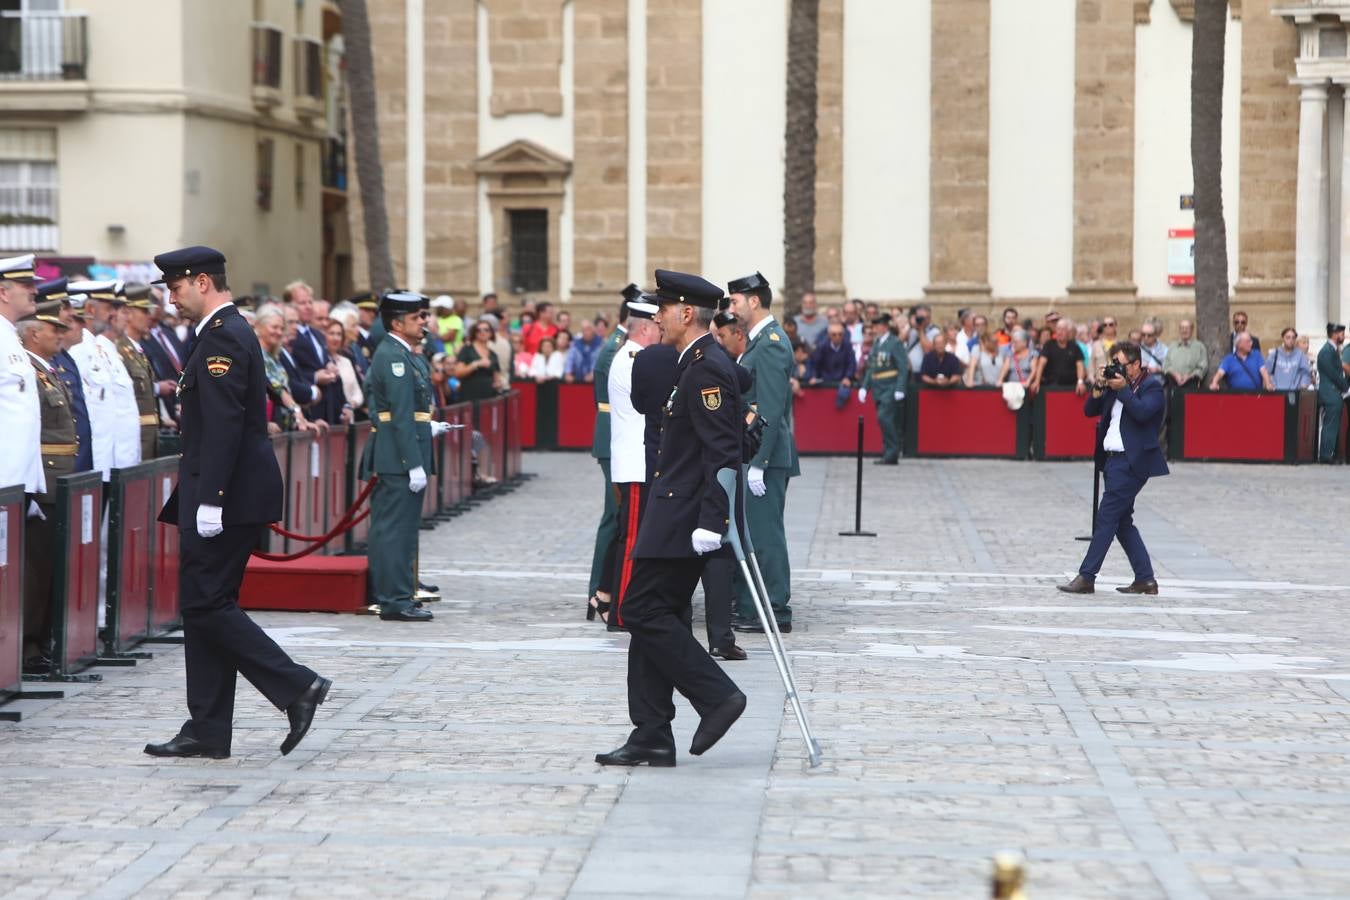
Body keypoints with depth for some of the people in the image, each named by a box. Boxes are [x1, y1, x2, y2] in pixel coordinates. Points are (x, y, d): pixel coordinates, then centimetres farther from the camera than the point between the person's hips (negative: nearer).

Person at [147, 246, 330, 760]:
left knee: (206, 604, -8)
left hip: (229, 496, -10)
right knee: (206, 606, 10)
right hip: (235, 495, 10)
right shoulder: (230, 331, 18)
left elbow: (223, 424, -22)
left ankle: (297, 686, -6)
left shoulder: (222, 337, -14)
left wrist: (208, 500, -24)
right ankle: (206, 732, 12)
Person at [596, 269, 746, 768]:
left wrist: (711, 522, -26)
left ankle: (717, 696, -5)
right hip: (674, 516, 11)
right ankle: (651, 738, 10)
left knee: (643, 611, -10)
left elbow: (722, 452, -22)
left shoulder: (706, 368, -16)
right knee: (652, 616, 9)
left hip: (684, 518, -11)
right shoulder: (697, 363, 17)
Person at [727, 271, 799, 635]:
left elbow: (770, 409, -21)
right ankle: (749, 607, 22)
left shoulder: (771, 343, -15)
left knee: (765, 534, -6)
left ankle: (775, 613, -1)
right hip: (753, 454, 10)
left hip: (765, 456, -10)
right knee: (747, 533, 14)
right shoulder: (759, 341, 16)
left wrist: (757, 463, -23)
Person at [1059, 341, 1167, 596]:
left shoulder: (1151, 387, -4)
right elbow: (1089, 410, 14)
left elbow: (1142, 412, -22)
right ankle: (1145, 579, 15)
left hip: (1131, 462, -9)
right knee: (1122, 522, 10)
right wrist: (1099, 388, -1)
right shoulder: (1116, 385, 16)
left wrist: (1123, 389, -16)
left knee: (1106, 519, -10)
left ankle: (1086, 577, -10)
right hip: (1112, 460, 9)